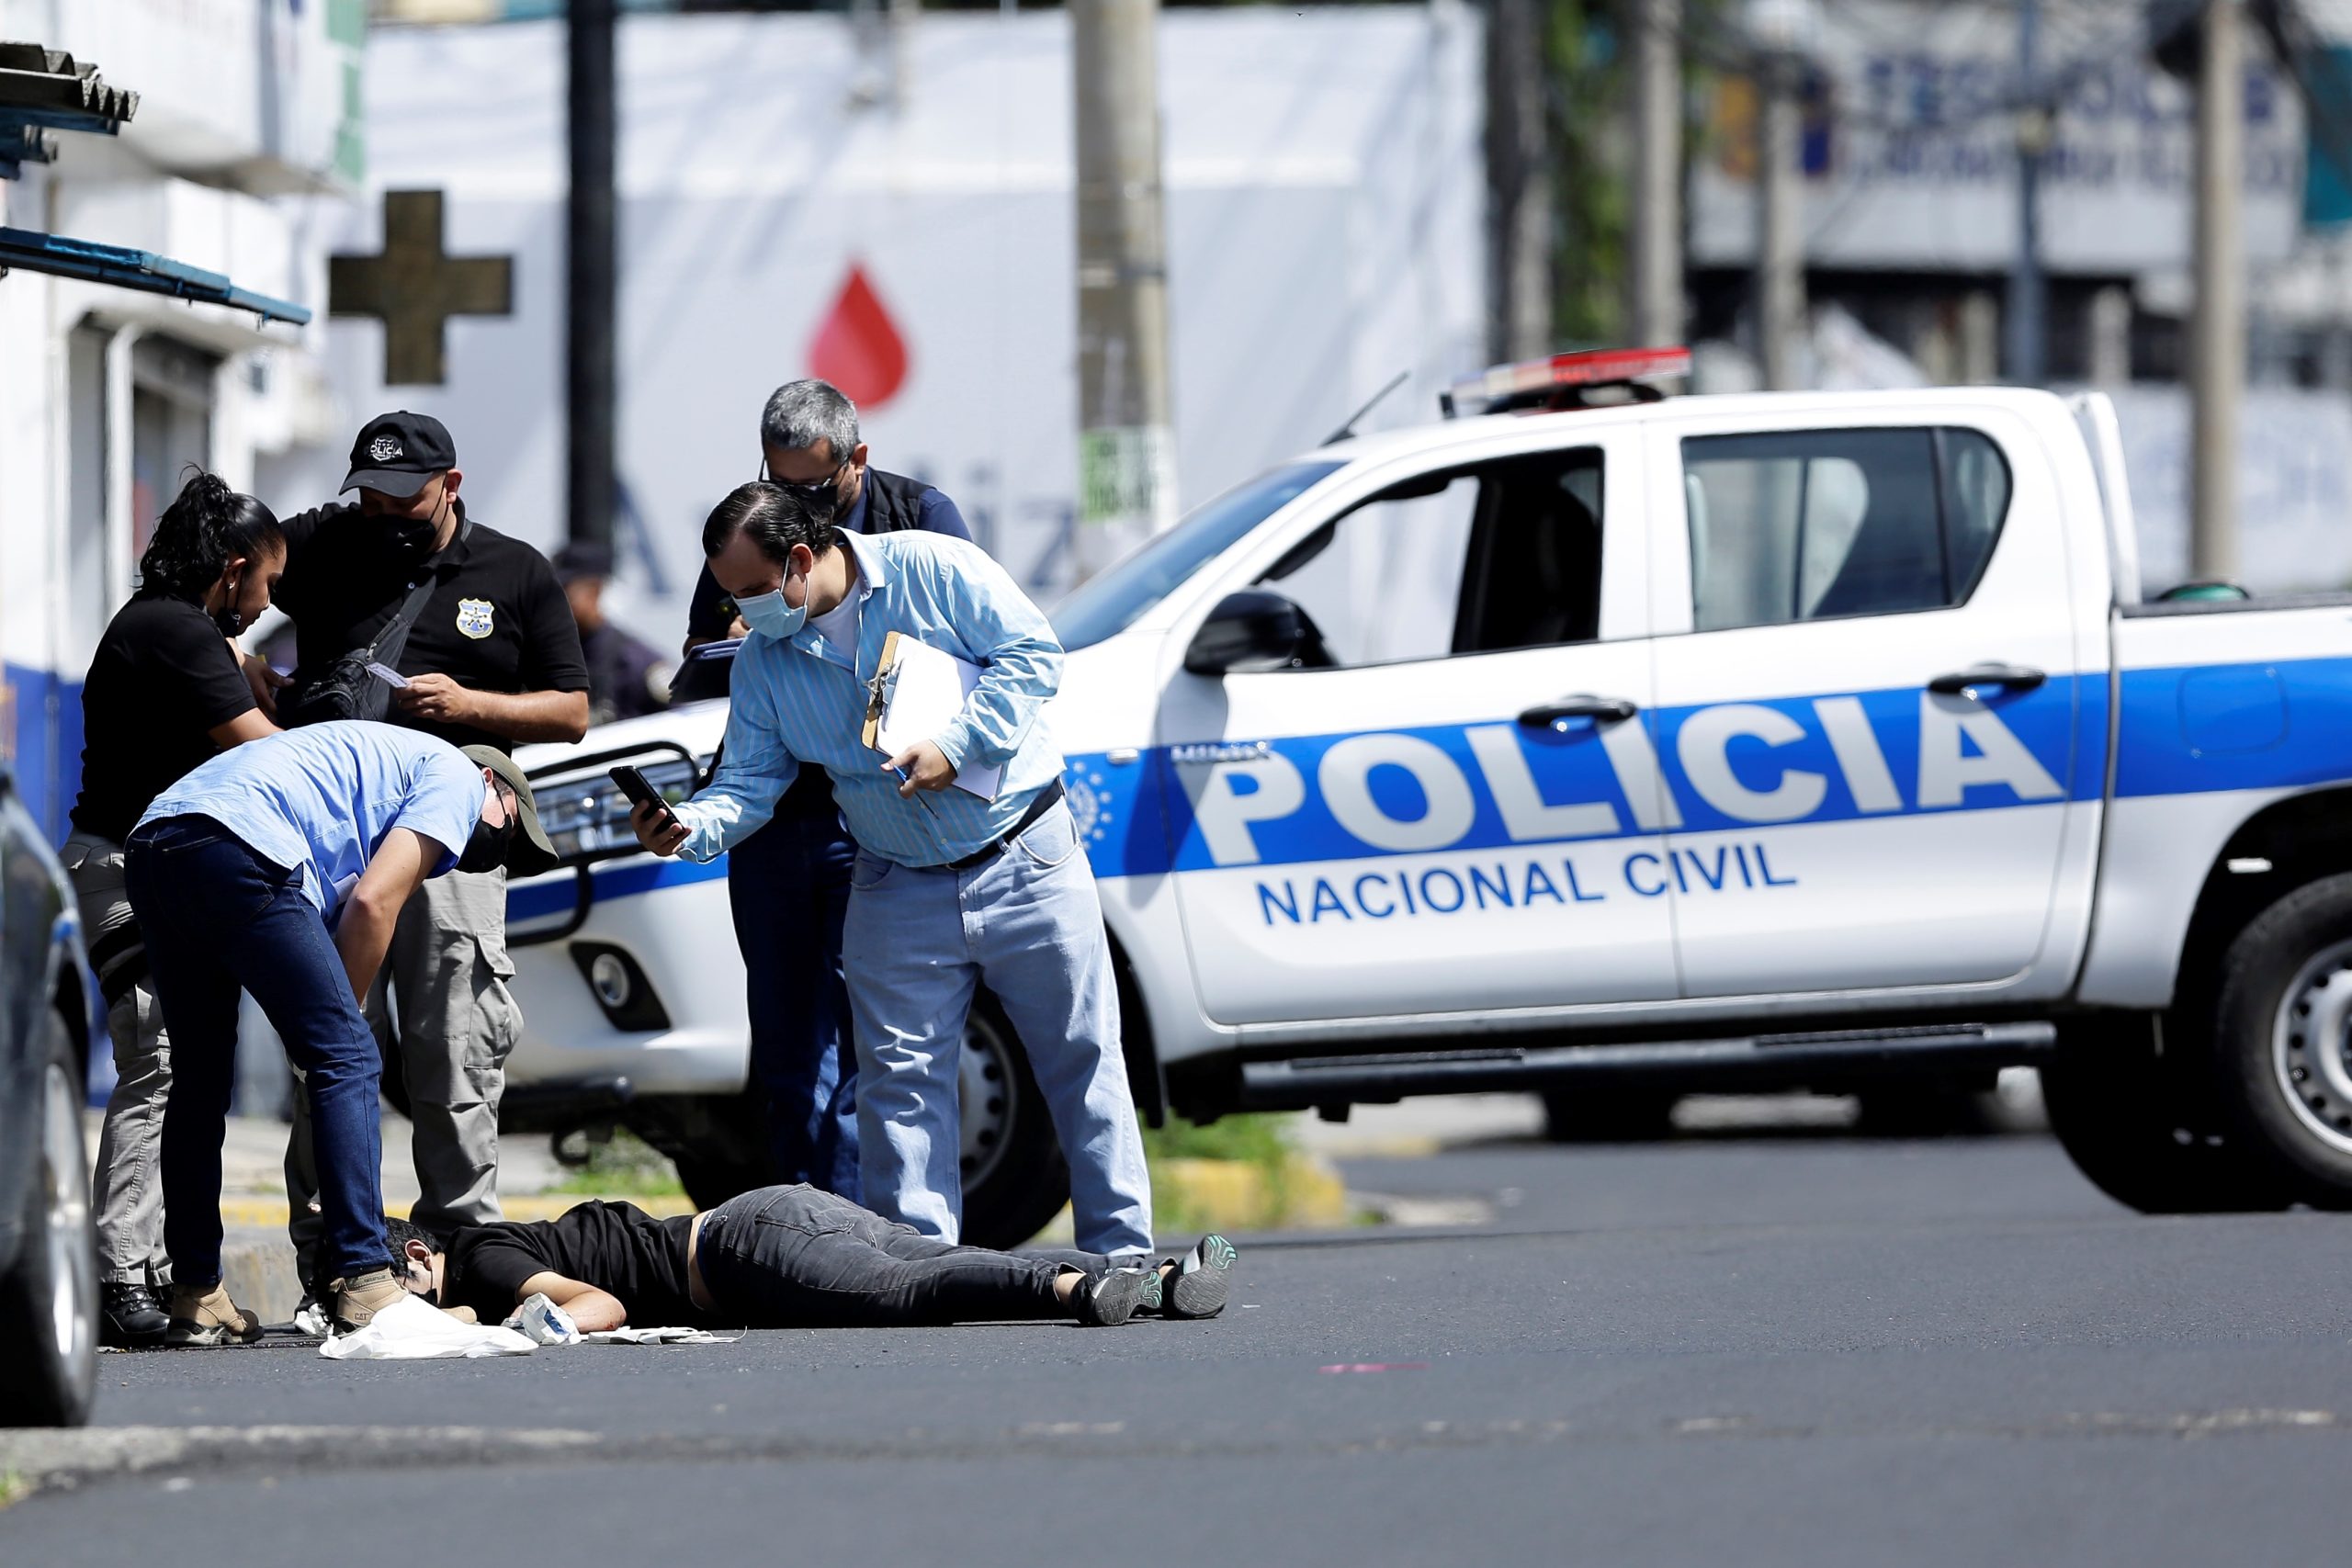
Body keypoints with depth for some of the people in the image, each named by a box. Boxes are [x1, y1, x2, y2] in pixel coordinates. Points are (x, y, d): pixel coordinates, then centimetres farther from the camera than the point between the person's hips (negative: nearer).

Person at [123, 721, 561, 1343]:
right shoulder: (459, 778, 14)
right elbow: (373, 903, -2)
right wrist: (343, 1017, 8)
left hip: (149, 850, 9)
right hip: (240, 848, -9)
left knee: (200, 1077, 17)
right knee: (345, 1058, -4)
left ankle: (194, 1297, 18)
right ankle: (365, 1287, -11)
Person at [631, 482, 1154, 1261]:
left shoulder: (932, 569, -12)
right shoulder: (764, 661, 2)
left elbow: (1033, 655, -12)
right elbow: (749, 781, 0)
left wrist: (955, 746, -21)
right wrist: (689, 827, -21)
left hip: (1025, 862, -4)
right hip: (900, 889, 4)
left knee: (1081, 1058, -1)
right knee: (900, 1081, -1)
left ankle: (1121, 1254, 5)